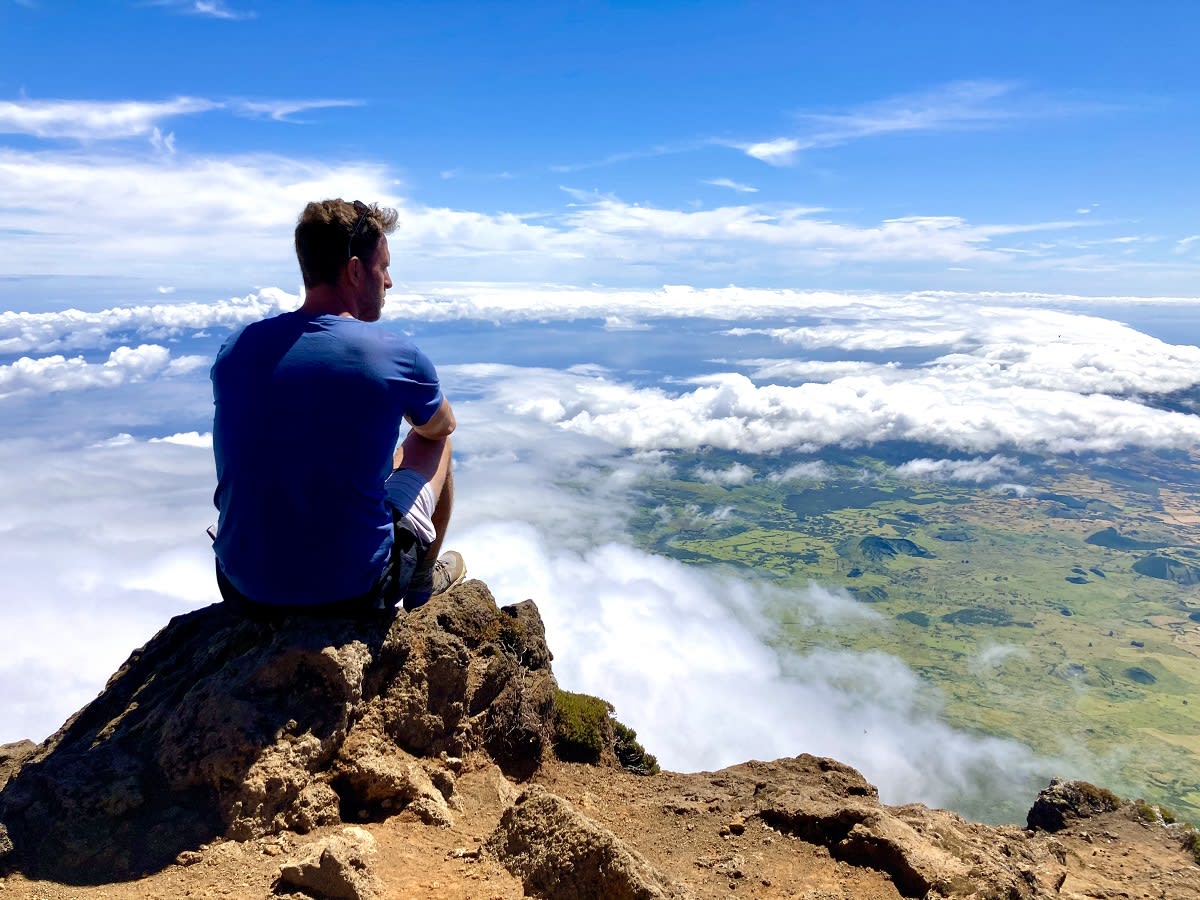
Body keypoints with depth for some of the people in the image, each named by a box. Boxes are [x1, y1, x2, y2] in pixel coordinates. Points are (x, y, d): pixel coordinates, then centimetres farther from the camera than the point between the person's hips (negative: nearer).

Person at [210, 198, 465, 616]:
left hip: (245, 589, 4)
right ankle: (423, 580, 38)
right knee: (436, 443, 18)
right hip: (351, 590, -4)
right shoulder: (397, 357, -13)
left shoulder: (235, 349, -1)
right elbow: (441, 427, 10)